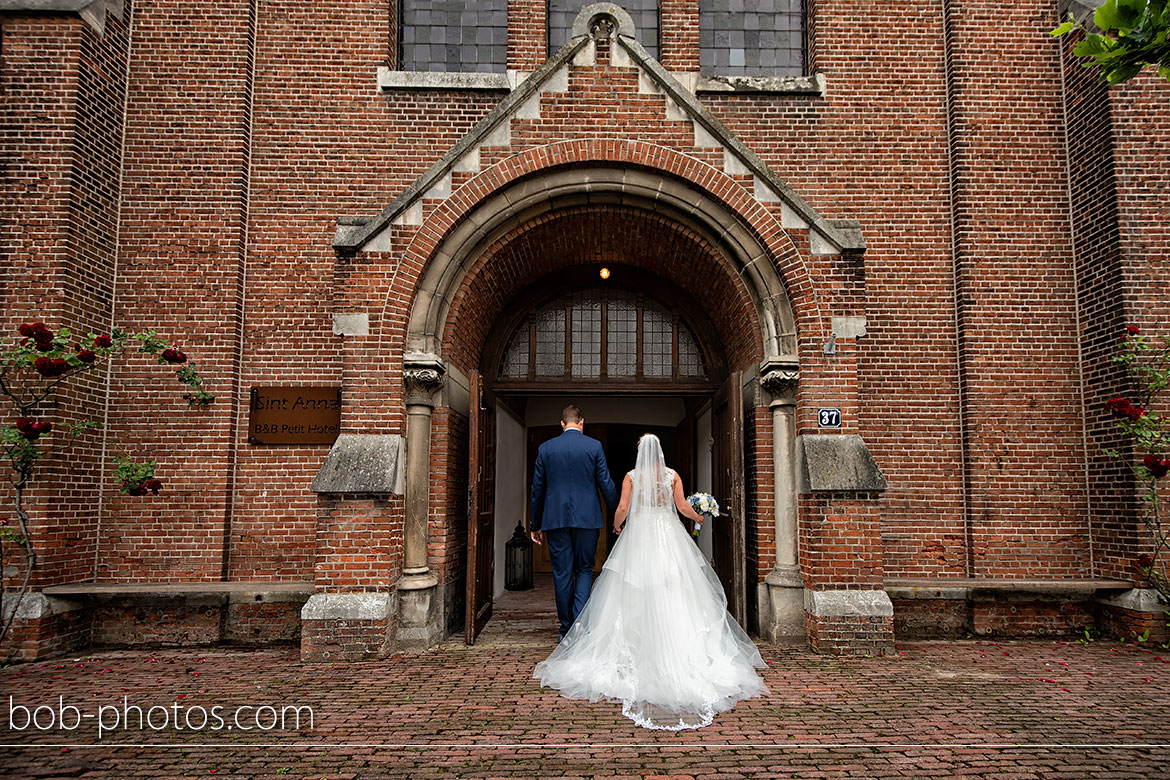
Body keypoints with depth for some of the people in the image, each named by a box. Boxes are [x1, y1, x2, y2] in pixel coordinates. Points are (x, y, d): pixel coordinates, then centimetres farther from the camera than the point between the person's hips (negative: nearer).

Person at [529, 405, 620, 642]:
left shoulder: (546, 448, 3)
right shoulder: (594, 446, -2)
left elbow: (537, 489, 6)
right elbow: (606, 484, -2)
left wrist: (536, 525, 14)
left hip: (555, 518, 1)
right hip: (587, 517, -1)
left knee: (562, 574, 8)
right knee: (584, 570, 12)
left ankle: (566, 631, 14)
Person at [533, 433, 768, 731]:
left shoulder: (631, 477, 0)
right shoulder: (672, 476, 2)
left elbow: (622, 508, -5)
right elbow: (683, 507, 1)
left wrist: (616, 525, 16)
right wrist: (699, 517, 22)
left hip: (638, 532, 0)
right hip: (668, 535, 1)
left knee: (636, 595, 3)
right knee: (673, 594, 2)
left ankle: (635, 650, 1)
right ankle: (678, 650, -1)